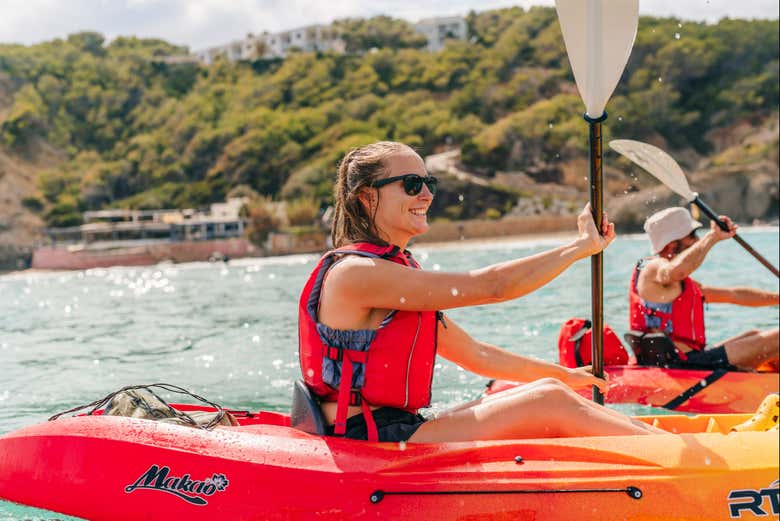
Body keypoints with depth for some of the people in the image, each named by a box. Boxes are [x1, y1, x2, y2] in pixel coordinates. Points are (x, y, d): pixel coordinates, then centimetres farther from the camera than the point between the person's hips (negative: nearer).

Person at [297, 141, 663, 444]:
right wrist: (583, 245, -8)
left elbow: (476, 355, 20)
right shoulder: (354, 273, -15)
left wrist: (562, 375, 20)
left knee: (547, 391, 3)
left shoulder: (398, 270, 15)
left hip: (392, 435, 9)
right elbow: (487, 286, -17)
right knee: (550, 403, -13)